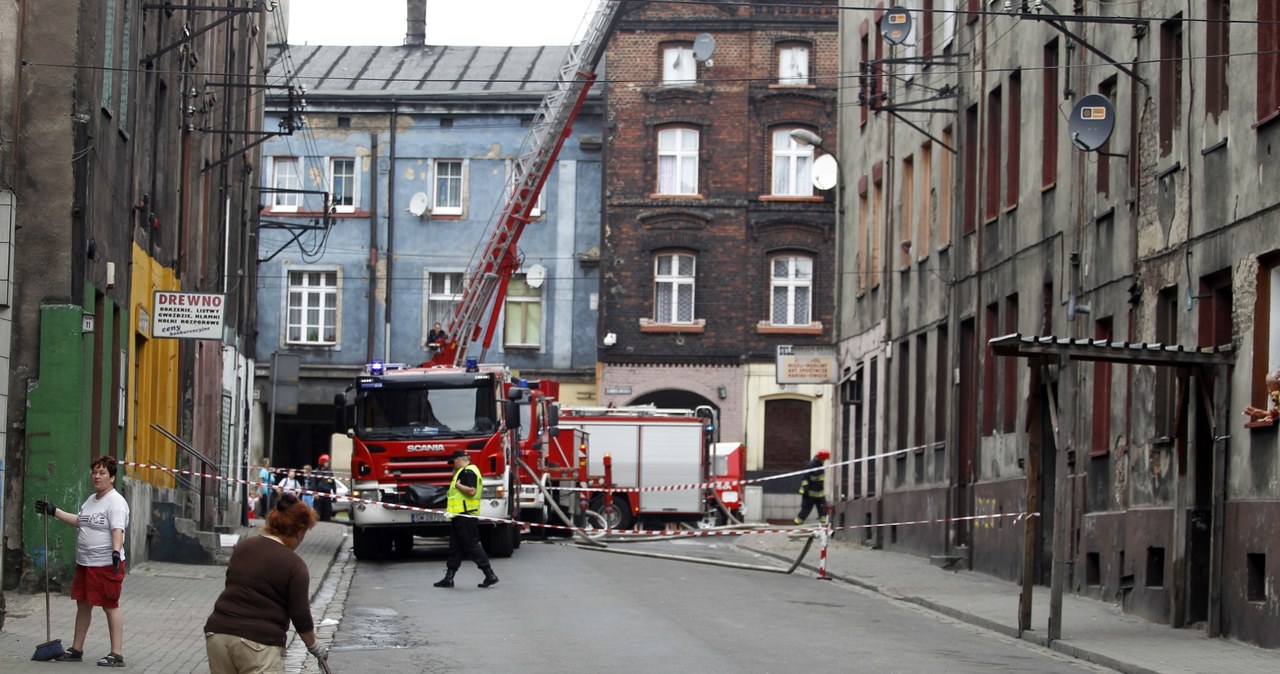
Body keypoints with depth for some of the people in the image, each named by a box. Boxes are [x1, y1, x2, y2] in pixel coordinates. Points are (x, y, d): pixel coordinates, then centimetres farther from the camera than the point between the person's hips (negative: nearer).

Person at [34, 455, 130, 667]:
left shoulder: (116, 502, -12)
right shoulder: (91, 500, 17)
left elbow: (117, 530, -24)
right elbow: (79, 521, 33)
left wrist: (116, 551, -38)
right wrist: (54, 511, 34)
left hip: (106, 564, -9)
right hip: (85, 562, 9)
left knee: (110, 606, -5)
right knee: (83, 604, 14)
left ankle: (116, 654, -3)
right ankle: (76, 650, 24)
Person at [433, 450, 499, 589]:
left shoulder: (468, 472, -14)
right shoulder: (466, 471, 20)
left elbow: (471, 491, -26)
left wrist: (458, 485, -15)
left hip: (464, 515, -11)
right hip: (461, 515, 11)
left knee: (471, 546, -8)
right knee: (455, 547, 11)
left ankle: (490, 575, -8)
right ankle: (448, 578, 14)